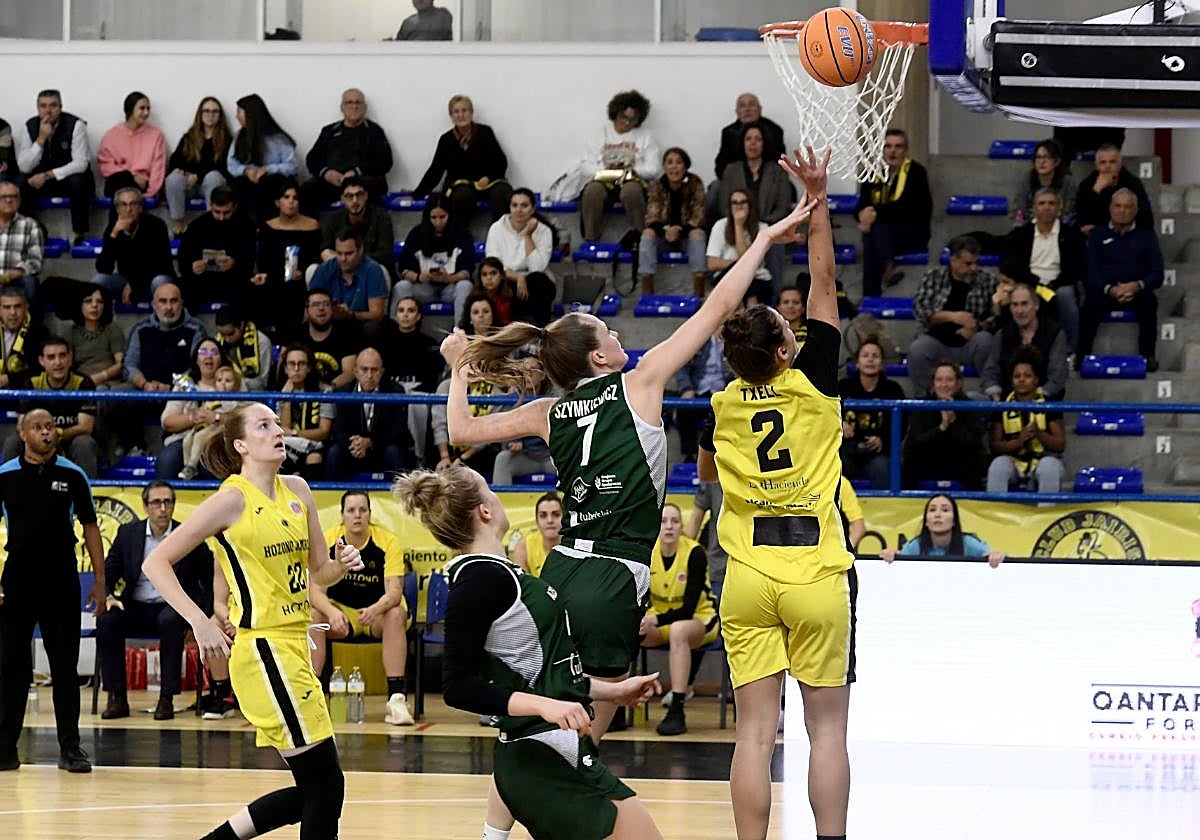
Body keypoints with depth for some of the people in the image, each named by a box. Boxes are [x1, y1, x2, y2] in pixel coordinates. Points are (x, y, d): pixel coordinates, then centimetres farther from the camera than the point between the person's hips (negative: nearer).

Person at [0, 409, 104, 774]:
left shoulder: (72, 475, 2)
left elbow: (89, 528, 6)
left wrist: (99, 581, 1)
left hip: (61, 581, 0)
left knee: (65, 666, 2)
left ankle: (70, 748, 6)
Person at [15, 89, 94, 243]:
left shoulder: (75, 125, -15)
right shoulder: (30, 127, -5)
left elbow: (81, 164, -20)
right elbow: (24, 167, -11)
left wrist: (48, 175, -28)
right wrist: (41, 139, -23)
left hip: (71, 178, -3)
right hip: (41, 179, 3)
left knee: (78, 182, -37)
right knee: (20, 185, -28)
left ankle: (80, 234, -22)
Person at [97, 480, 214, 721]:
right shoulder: (128, 533, 5)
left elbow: (210, 579, 4)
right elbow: (108, 572, 11)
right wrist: (108, 597, -10)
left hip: (172, 608, -2)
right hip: (135, 608, 2)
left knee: (169, 621, -36)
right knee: (107, 620, -27)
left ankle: (167, 699, -29)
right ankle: (117, 698, -21)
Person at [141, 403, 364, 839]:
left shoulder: (296, 490, 10)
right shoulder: (233, 499, -9)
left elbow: (319, 571, 19)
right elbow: (156, 563, -10)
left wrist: (342, 565, -3)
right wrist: (201, 623, -18)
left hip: (294, 647, 8)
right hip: (263, 650, -8)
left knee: (312, 791, 10)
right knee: (324, 783, -8)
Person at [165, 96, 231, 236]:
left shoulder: (226, 139, 7)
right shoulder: (188, 138, 17)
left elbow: (223, 166, -4)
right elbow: (175, 159, 11)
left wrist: (198, 176, -15)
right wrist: (177, 169, -14)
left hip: (209, 182, -2)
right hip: (188, 182, 2)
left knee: (213, 176, -37)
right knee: (173, 178, -32)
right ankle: (177, 223, -29)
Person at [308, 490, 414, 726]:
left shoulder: (387, 542, -15)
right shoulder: (328, 541, -12)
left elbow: (394, 592, -23)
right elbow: (315, 591, -18)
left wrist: (375, 609, -46)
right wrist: (332, 612, -40)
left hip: (377, 614, -1)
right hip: (341, 612, 1)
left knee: (396, 615, -34)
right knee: (313, 615, -29)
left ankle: (396, 698, -38)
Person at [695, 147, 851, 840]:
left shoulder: (720, 406, 4)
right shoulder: (813, 384, -4)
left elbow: (706, 474, 25)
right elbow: (824, 283, 1)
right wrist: (817, 199, 4)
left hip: (747, 578, 2)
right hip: (817, 576, -2)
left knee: (756, 729, 0)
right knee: (828, 727, 3)